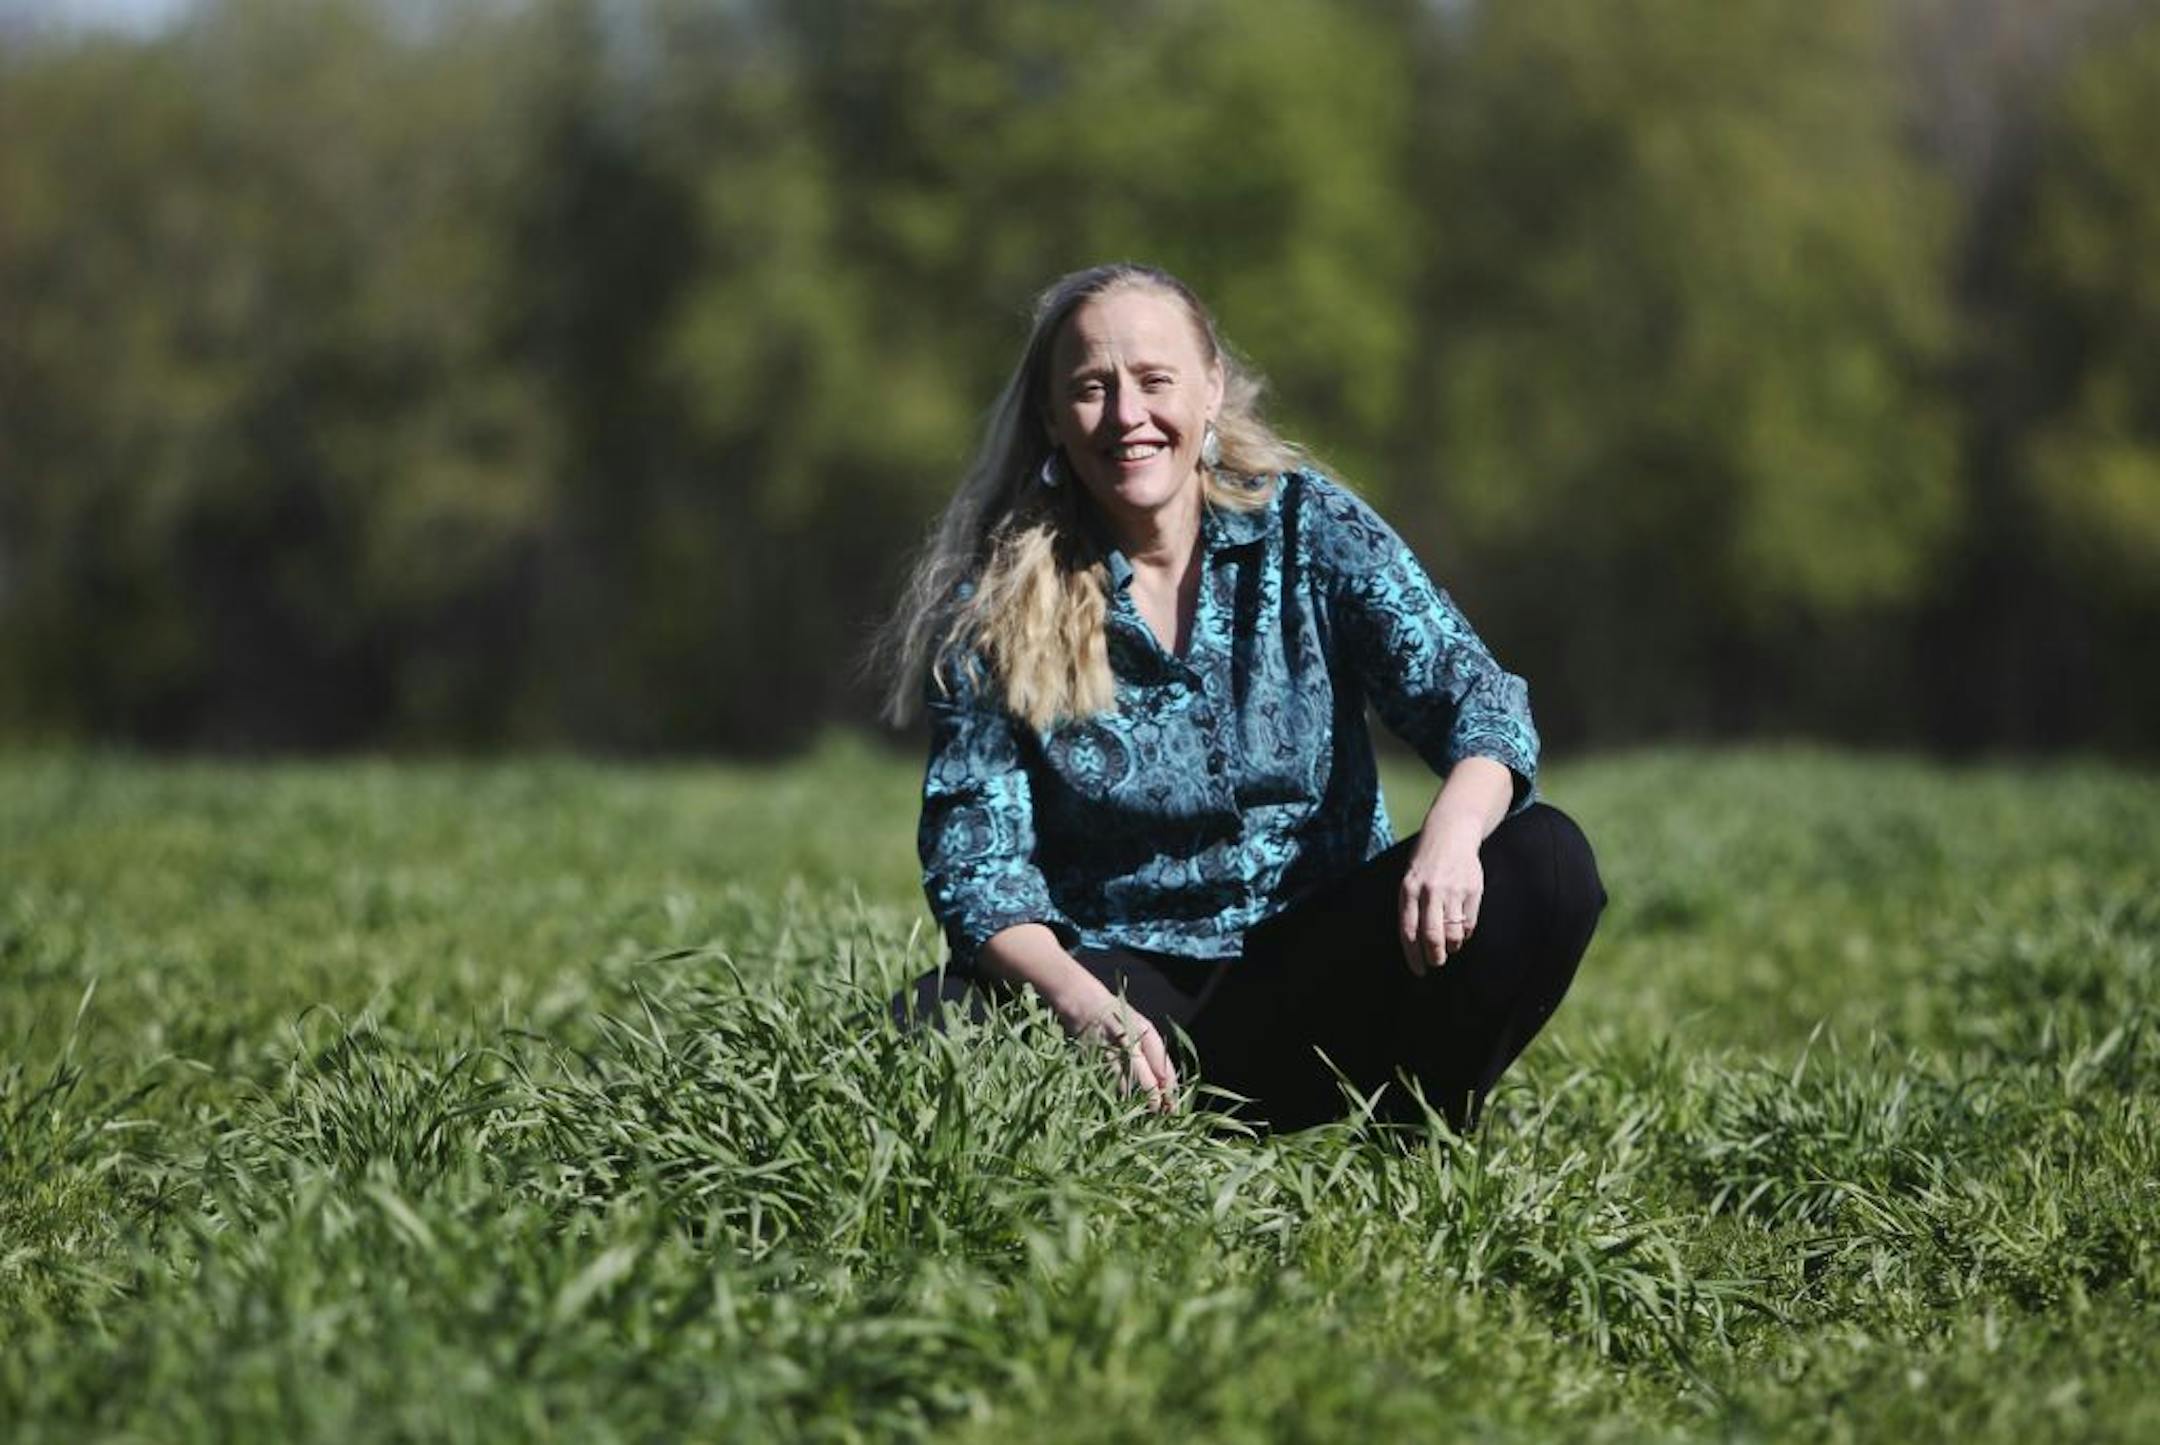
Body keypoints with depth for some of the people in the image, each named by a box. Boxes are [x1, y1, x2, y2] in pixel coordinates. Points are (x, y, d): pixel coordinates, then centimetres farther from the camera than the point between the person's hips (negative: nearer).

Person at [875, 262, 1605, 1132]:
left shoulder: (1309, 527, 0)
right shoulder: (995, 609, -3)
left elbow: (1476, 698, -8)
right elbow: (975, 858, -8)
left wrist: (1452, 830, -33)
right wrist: (1080, 1001, -29)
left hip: (1319, 966, 2)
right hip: (1126, 978, -2)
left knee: (1543, 860, -24)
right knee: (917, 1036, -32)